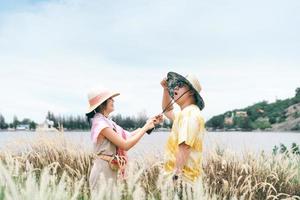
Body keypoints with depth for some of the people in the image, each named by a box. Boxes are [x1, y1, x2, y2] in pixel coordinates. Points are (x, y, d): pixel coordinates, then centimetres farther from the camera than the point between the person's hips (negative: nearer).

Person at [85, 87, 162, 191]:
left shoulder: (106, 121, 9)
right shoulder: (101, 123, -19)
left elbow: (128, 135, 12)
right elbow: (125, 145, -20)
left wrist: (149, 123, 8)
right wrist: (145, 128, -13)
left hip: (111, 169, 9)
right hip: (104, 169, -9)